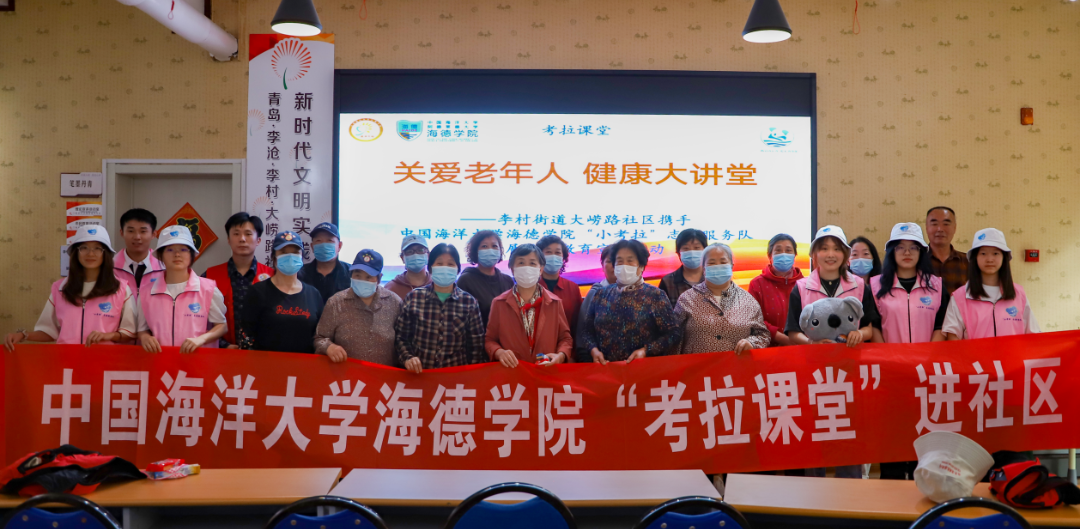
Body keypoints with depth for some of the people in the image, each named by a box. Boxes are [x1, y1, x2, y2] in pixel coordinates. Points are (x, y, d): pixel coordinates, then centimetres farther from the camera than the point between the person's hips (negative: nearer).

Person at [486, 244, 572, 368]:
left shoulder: (555, 303, 7)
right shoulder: (499, 303, 4)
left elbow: (565, 338, 12)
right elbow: (489, 339, 8)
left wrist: (560, 355, -8)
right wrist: (499, 352, -12)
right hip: (511, 371, 0)